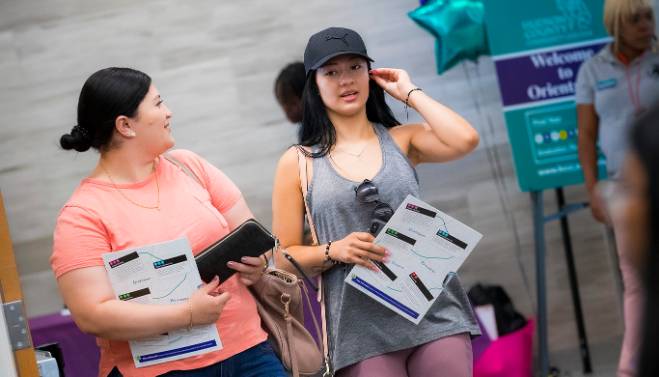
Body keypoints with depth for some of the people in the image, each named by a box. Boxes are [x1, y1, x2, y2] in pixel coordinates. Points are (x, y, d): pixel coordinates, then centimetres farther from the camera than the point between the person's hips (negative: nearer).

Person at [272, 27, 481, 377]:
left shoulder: (401, 140, 10)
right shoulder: (298, 162, 6)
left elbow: (464, 140, -11)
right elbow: (285, 257, 6)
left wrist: (409, 92, 2)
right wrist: (334, 251, -14)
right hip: (363, 333, -1)